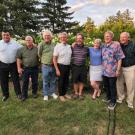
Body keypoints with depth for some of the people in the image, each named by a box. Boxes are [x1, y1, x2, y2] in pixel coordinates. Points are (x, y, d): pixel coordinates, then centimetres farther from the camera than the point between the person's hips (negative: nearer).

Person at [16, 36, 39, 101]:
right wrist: (19, 68, -6)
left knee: (35, 82, 12)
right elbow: (18, 59, 0)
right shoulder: (21, 49, 1)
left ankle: (34, 93, 31)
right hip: (25, 68, 0)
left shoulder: (36, 49, 0)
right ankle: (24, 95, 20)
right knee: (25, 82, 7)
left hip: (34, 68, 0)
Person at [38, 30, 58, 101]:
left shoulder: (53, 44, 5)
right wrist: (44, 61, 4)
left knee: (53, 81, 15)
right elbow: (39, 54, -4)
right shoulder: (41, 44, -9)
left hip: (53, 66, 4)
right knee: (45, 81, 8)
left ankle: (52, 92, 31)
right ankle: (45, 94, 23)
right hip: (45, 66, -4)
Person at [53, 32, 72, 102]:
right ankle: (61, 95, 23)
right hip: (61, 66, -5)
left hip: (68, 66, 5)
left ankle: (65, 93, 33)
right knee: (61, 81, 6)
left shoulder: (69, 46, 5)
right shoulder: (57, 46, -10)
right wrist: (57, 69, -14)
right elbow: (54, 59, -11)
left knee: (66, 80, 15)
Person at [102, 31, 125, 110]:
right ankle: (108, 98, 39)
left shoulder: (116, 45, -10)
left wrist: (118, 70, -14)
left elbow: (119, 58, -11)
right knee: (106, 85, 18)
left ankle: (113, 102, 22)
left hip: (112, 71, -6)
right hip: (104, 71, 6)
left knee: (112, 87, 6)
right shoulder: (103, 46, 9)